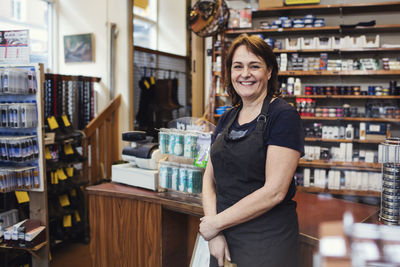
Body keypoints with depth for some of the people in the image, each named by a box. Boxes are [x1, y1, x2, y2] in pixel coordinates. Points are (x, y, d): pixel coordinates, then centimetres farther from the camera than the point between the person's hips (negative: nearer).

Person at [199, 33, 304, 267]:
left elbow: (275, 191, -19)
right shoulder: (227, 120, 7)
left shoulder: (283, 116, -13)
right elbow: (210, 178, 6)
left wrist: (217, 222, -13)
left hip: (267, 241, -6)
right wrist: (214, 234, -7)